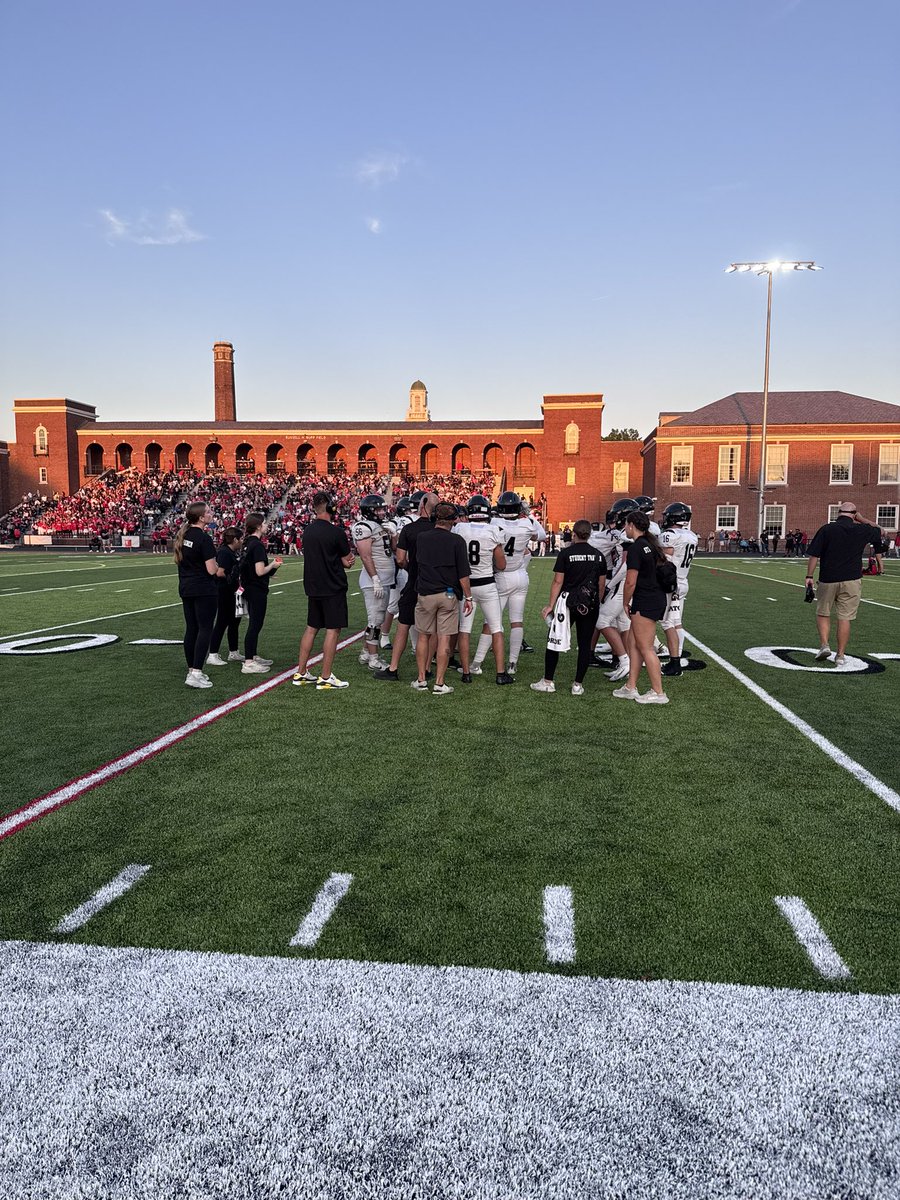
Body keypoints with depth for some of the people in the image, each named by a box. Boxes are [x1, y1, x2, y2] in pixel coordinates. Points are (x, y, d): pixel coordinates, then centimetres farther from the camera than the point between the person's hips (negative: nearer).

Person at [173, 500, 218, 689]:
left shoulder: (181, 535, 8)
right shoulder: (204, 538, -17)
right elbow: (211, 569, -18)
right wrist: (216, 564, 2)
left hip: (185, 589, 8)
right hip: (204, 590, -8)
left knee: (191, 628, 12)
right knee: (205, 629, -4)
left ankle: (192, 670, 18)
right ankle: (196, 673, -10)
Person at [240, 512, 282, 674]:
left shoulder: (248, 543, 11)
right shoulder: (257, 545, -18)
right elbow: (260, 571, -23)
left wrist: (270, 568, 13)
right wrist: (273, 565, -6)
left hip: (250, 589, 10)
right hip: (257, 591, -10)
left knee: (254, 624, 18)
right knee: (255, 625, -5)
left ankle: (253, 657, 29)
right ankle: (248, 663, -3)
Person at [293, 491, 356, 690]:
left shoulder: (308, 531, 6)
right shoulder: (336, 532, -15)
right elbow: (348, 562, -8)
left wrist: (343, 560, 4)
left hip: (313, 587, 7)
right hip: (333, 589, -7)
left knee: (311, 628, 15)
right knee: (332, 630, 0)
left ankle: (301, 673, 20)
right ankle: (326, 677, 2)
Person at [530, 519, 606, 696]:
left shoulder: (566, 553, -7)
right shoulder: (598, 555, 5)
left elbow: (558, 581, -8)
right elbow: (602, 584, 8)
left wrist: (551, 605, -4)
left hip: (568, 601, -3)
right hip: (591, 605, 3)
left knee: (554, 641, 8)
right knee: (585, 644, 8)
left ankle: (548, 681, 12)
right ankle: (578, 684, 10)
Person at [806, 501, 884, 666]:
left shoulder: (826, 529, -4)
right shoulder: (862, 530, 1)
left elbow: (814, 555, -8)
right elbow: (878, 530, 25)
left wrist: (809, 576, -1)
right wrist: (861, 519, 29)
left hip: (828, 580, -1)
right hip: (852, 580, 1)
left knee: (822, 613, 15)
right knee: (845, 617, 4)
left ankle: (824, 645, -2)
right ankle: (841, 655, 9)